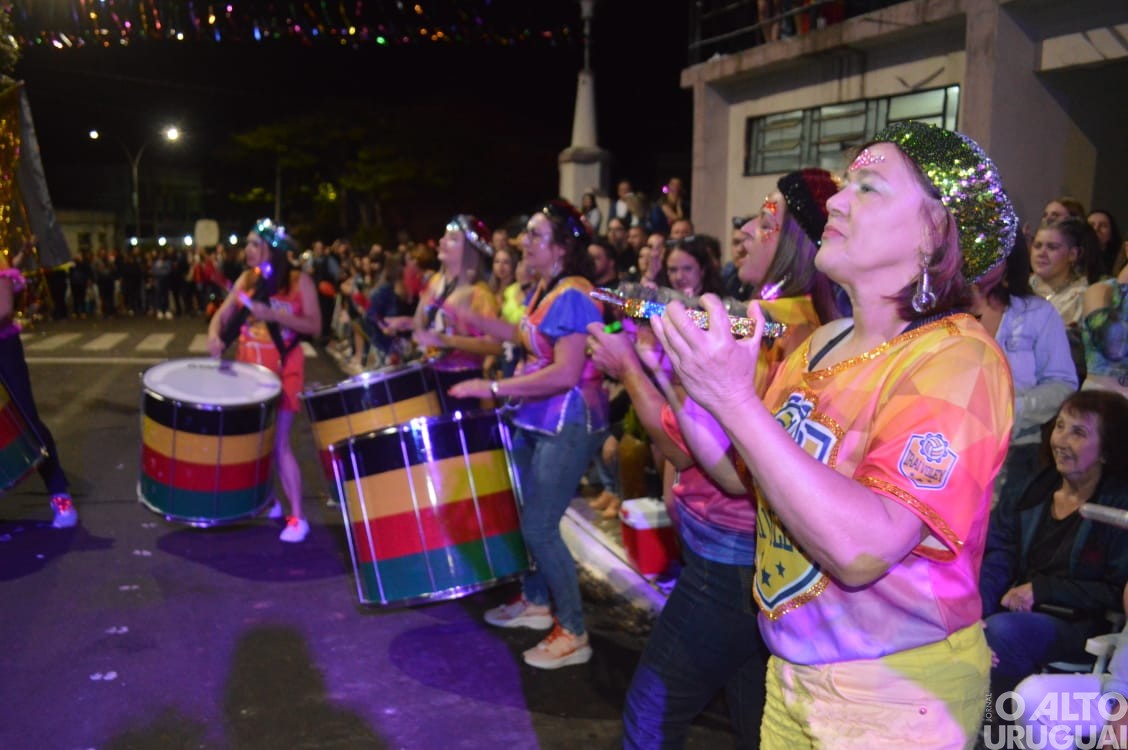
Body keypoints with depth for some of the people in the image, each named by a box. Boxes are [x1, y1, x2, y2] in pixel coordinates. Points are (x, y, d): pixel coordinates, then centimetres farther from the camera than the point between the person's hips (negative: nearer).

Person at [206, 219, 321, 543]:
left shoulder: (300, 280, -7)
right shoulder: (247, 278, 7)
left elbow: (314, 326, -13)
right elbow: (223, 315, 3)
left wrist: (274, 315, -24)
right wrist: (214, 335, -18)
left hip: (283, 367, -5)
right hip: (248, 364, 5)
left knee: (278, 442, -8)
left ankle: (297, 516, -1)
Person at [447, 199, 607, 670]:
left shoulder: (573, 295, -21)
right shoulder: (544, 289, 8)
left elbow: (565, 374, -29)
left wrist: (492, 388, -26)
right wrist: (471, 319, 15)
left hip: (569, 426, -10)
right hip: (534, 419, 10)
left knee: (539, 525, -8)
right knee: (517, 512, 18)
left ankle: (573, 634, 6)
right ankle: (535, 602, 37)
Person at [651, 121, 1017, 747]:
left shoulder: (956, 357, -20)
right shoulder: (823, 342, 1)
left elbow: (863, 548, -31)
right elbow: (742, 473, 5)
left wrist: (735, 400, -33)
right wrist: (680, 377, -7)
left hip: (897, 691, -6)